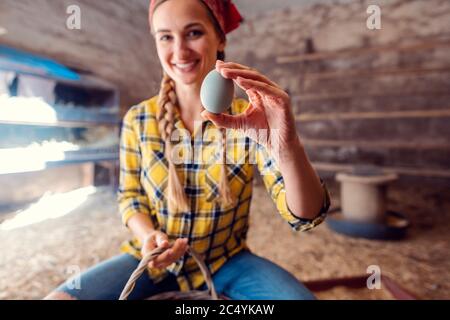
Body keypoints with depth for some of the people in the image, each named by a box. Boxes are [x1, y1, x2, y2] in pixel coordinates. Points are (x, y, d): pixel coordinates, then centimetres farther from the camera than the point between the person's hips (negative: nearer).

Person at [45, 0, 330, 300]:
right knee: (60, 297, -17)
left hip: (226, 261, -1)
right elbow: (130, 197, 3)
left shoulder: (247, 120, -13)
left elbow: (306, 217, -20)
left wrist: (287, 146, -40)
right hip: (155, 259, 2)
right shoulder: (137, 120, -8)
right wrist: (148, 236, -19)